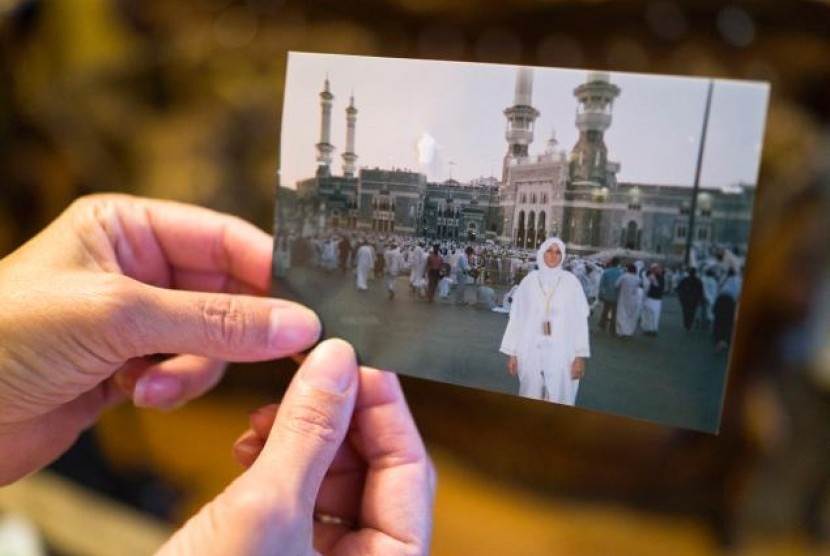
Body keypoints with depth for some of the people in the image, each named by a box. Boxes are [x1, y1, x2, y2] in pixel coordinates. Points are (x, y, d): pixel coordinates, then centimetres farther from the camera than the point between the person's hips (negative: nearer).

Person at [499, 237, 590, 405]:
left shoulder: (571, 281, 0)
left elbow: (580, 319, -1)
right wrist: (511, 353, 3)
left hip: (561, 354, -1)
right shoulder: (529, 280, 2)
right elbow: (516, 317, 5)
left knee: (558, 403, 1)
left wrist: (580, 355, -6)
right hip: (531, 353, 1)